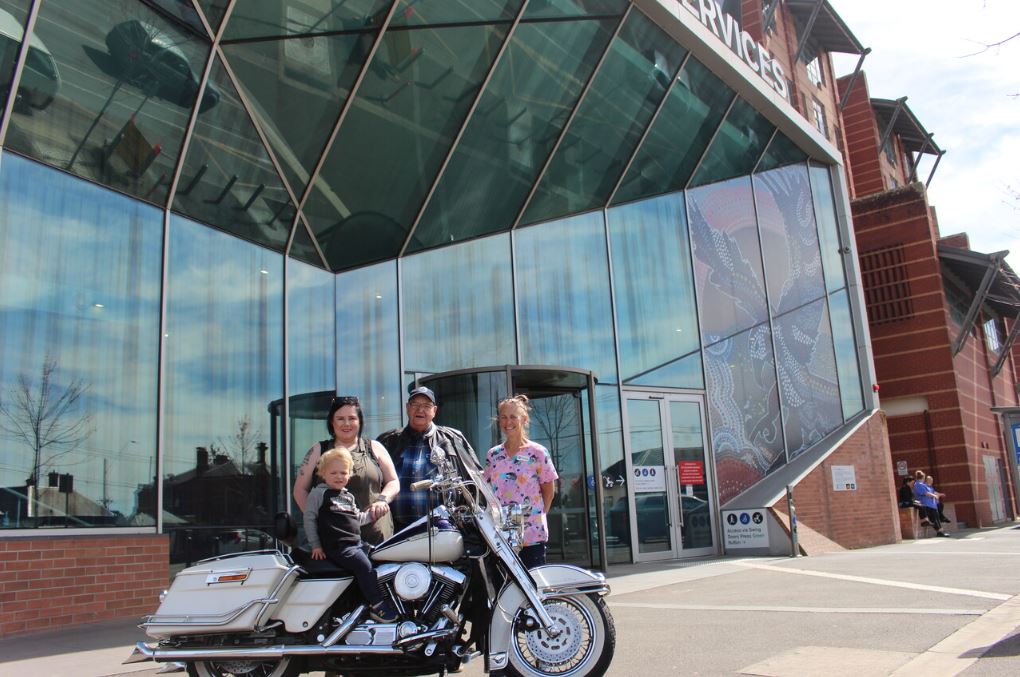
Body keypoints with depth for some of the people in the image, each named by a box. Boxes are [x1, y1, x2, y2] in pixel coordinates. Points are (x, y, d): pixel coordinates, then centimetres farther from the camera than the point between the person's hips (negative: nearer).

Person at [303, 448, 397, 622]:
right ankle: (377, 605, -21)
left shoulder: (349, 496, 22)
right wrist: (315, 545, -9)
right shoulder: (319, 493, -3)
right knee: (364, 564, -24)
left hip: (357, 543, 9)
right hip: (336, 547, -9)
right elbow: (309, 518, -6)